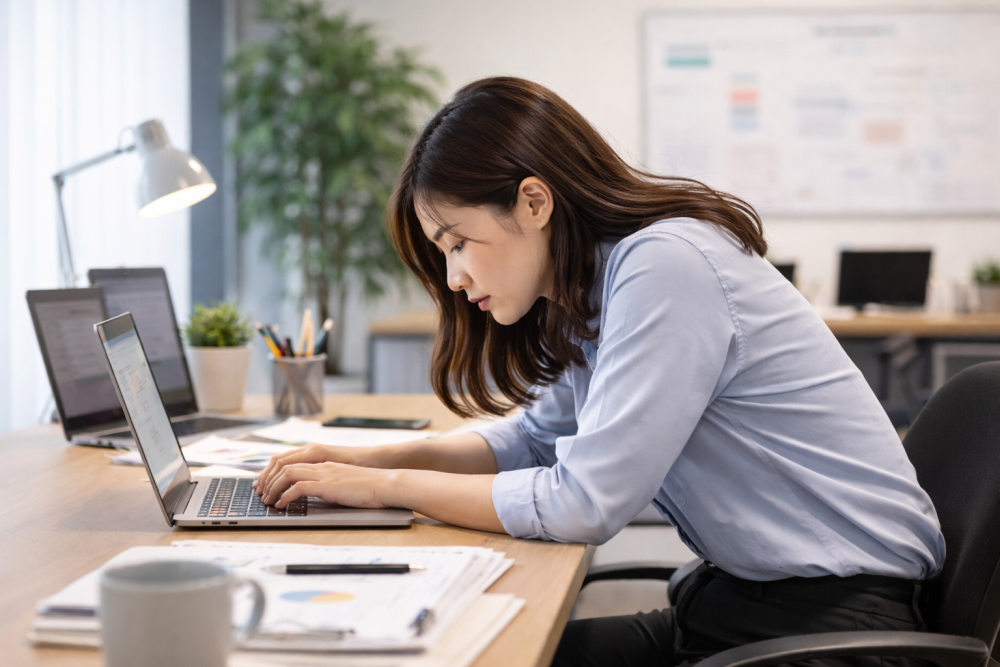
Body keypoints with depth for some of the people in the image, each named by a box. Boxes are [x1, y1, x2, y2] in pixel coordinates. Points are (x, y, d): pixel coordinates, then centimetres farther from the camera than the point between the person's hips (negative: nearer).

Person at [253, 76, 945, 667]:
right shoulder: (599, 280, 8)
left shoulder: (667, 269, -21)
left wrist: (386, 488, -12)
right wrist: (371, 459, 7)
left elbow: (584, 503, -23)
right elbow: (537, 436, 21)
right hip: (741, 597, 8)